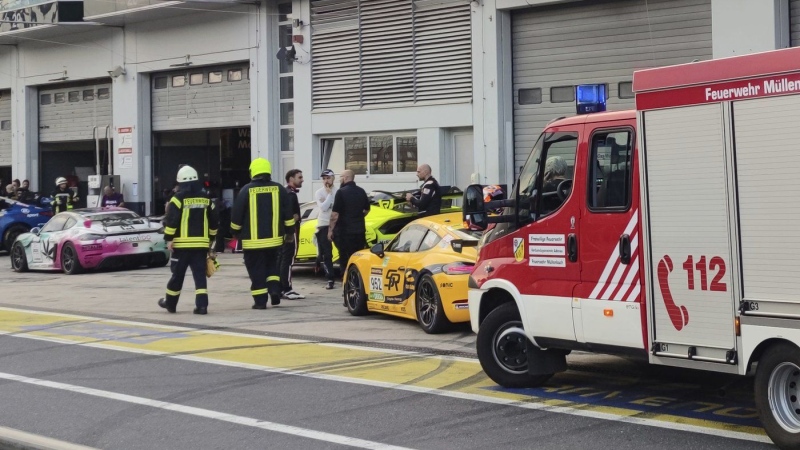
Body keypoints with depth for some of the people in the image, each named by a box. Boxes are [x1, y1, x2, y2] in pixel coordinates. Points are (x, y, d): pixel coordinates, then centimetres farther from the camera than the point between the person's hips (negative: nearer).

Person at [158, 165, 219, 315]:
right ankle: (202, 305, -9)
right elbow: (213, 222, 13)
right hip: (201, 243, 3)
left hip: (182, 243, -3)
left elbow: (170, 220, -13)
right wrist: (210, 239, 23)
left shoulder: (179, 198, -7)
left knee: (178, 274, 8)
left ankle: (170, 303, 23)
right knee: (200, 274, 2)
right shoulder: (205, 199, 8)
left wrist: (169, 239, -5)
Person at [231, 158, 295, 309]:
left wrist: (236, 232, 12)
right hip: (274, 238, 3)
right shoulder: (279, 189, 1)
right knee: (272, 265, 21)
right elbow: (288, 214, 4)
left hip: (252, 240, -3)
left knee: (257, 271, 3)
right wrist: (290, 232, 16)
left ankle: (260, 301, 2)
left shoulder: (247, 190, -7)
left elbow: (236, 215, -3)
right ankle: (274, 288, 2)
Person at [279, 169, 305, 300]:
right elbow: (290, 214, -25)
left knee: (282, 260, 11)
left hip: (283, 232, 10)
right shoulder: (291, 194, -14)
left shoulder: (285, 193, 17)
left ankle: (280, 289, 15)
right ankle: (287, 290, -10)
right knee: (288, 261, -10)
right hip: (290, 231, -10)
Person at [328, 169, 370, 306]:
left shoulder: (341, 192, -12)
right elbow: (367, 209, 20)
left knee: (346, 262, -3)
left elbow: (335, 213, -15)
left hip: (344, 232, -6)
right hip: (359, 231, 6)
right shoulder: (361, 192, 9)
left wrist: (330, 229, -8)